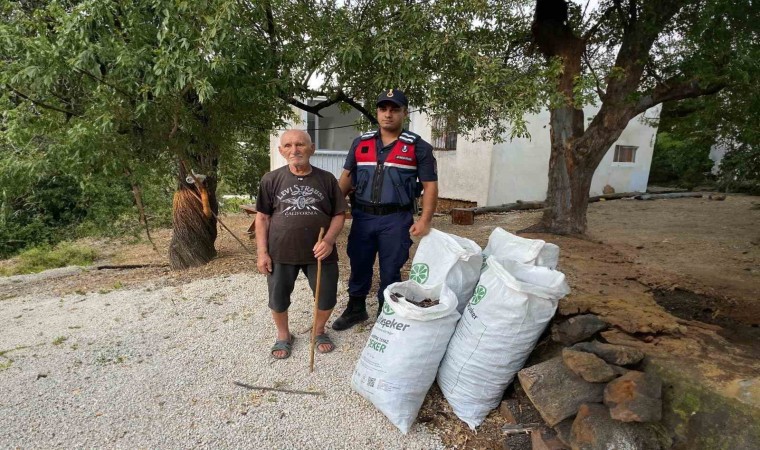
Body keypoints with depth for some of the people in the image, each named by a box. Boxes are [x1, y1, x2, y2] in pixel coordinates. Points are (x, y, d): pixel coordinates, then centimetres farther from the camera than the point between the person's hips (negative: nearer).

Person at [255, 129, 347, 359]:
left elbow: (339, 214, 1)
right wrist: (262, 252, -2)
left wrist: (329, 240, -15)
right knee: (278, 299, 13)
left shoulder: (326, 179, -1)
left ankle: (319, 330, 39)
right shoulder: (271, 180, -2)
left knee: (327, 298, 8)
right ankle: (283, 335, 42)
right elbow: (262, 217, 3)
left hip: (320, 252, 0)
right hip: (280, 253, 0)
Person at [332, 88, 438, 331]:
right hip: (362, 216, 3)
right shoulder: (360, 143, 8)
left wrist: (425, 220, -12)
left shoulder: (418, 147, -1)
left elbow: (430, 185, -2)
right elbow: (347, 177, 12)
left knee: (390, 271, 8)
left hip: (396, 219, -3)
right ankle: (356, 309, 35)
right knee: (359, 265, 14)